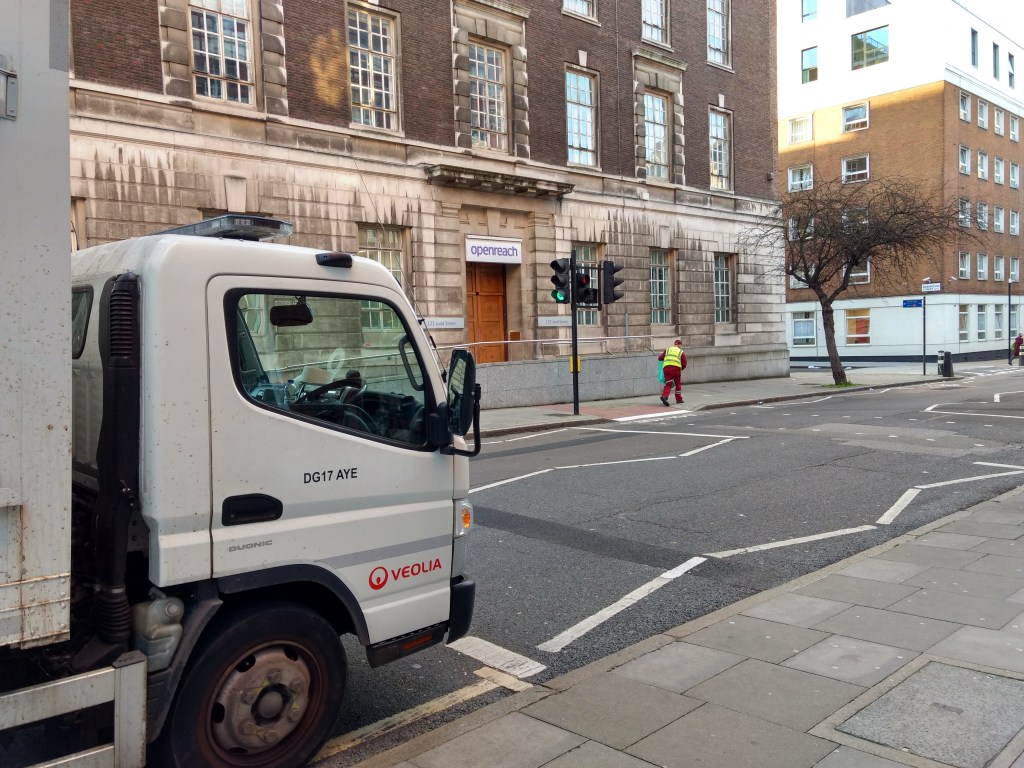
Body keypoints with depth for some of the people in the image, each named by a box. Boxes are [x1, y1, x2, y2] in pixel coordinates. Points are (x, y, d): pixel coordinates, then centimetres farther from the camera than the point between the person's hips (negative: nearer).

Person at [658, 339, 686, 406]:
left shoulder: (667, 349, 18)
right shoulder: (681, 352, 14)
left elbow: (660, 358, 19)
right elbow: (684, 364, 9)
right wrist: (681, 368, 28)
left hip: (666, 367, 1)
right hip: (676, 368, -1)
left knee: (668, 384, 1)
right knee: (678, 384, 16)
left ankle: (664, 396, -22)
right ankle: (679, 399, 23)